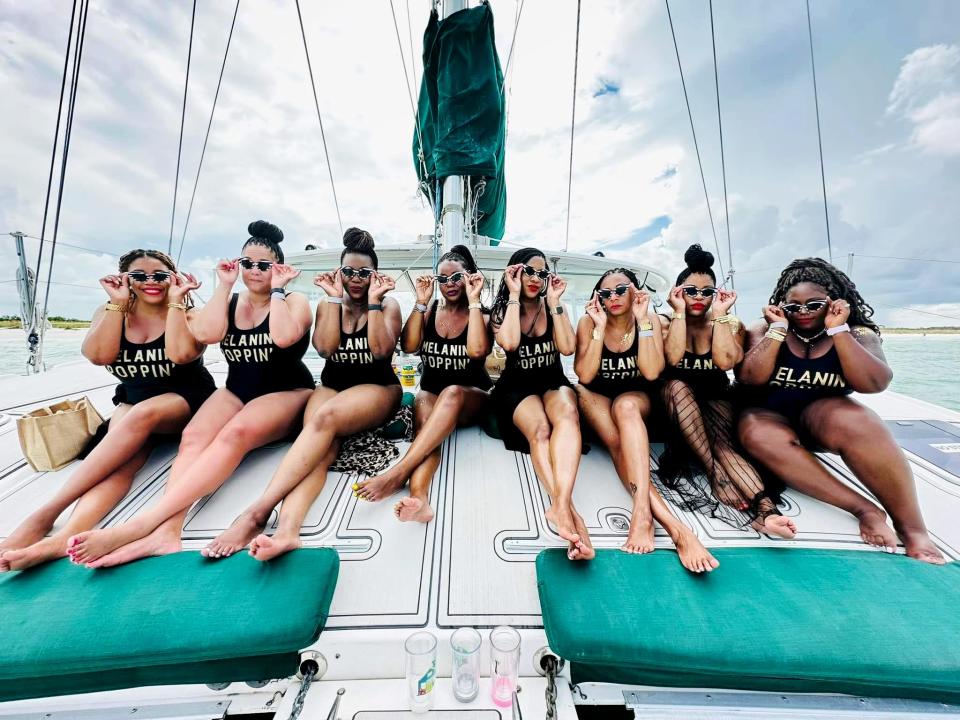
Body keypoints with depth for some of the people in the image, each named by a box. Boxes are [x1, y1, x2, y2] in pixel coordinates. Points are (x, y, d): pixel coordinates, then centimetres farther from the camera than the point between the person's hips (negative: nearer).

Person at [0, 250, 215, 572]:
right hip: (132, 401, 4)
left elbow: (182, 354, -22)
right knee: (123, 459, -26)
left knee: (142, 415, -34)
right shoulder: (110, 312, 7)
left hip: (185, 400, -3)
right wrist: (118, 303, -12)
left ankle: (46, 512, -30)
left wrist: (175, 302, -19)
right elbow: (99, 355, -11)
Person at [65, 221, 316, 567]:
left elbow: (284, 337, -24)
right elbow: (207, 333, -11)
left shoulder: (295, 300, -1)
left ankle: (142, 523, -37)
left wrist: (276, 289, -12)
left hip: (286, 394, -4)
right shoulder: (229, 302, 12)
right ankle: (167, 531, -39)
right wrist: (224, 285, -3)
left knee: (235, 433, -34)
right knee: (193, 437, -26)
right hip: (236, 392, 5)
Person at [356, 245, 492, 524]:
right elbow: (408, 346, -7)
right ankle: (418, 496, -53)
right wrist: (421, 302, -9)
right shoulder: (430, 310, 10)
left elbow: (477, 350, -21)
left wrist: (473, 300, -15)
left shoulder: (482, 314, 2)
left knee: (452, 393, -37)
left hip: (473, 398, -2)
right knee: (423, 404, -34)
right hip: (431, 391, 2)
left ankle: (398, 473, -41)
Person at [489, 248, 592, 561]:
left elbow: (568, 347, -7)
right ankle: (568, 510, -44)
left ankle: (560, 504, -49)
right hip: (517, 388, -1)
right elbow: (509, 343, -18)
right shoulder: (501, 310, 6)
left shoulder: (554, 308, 11)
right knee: (539, 429, -34)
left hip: (554, 384, 2)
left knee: (566, 413, -35)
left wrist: (554, 302, -5)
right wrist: (514, 295, -10)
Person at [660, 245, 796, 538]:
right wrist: (679, 312, -17)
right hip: (675, 402, -1)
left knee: (723, 442, -30)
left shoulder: (730, 324, 4)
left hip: (714, 399, 1)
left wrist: (720, 314, -13)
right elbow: (673, 358, -23)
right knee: (677, 386, -34)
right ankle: (716, 474, -35)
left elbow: (724, 362, -19)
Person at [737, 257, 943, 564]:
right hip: (769, 417, 0)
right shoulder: (764, 331, -1)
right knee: (758, 435, -36)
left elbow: (874, 384, -15)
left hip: (825, 414, 1)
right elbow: (750, 377, -15)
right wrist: (779, 328, -14)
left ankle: (912, 526, -20)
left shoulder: (857, 335, 2)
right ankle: (864, 508, -25)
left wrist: (837, 330, -15)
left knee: (853, 422, -34)